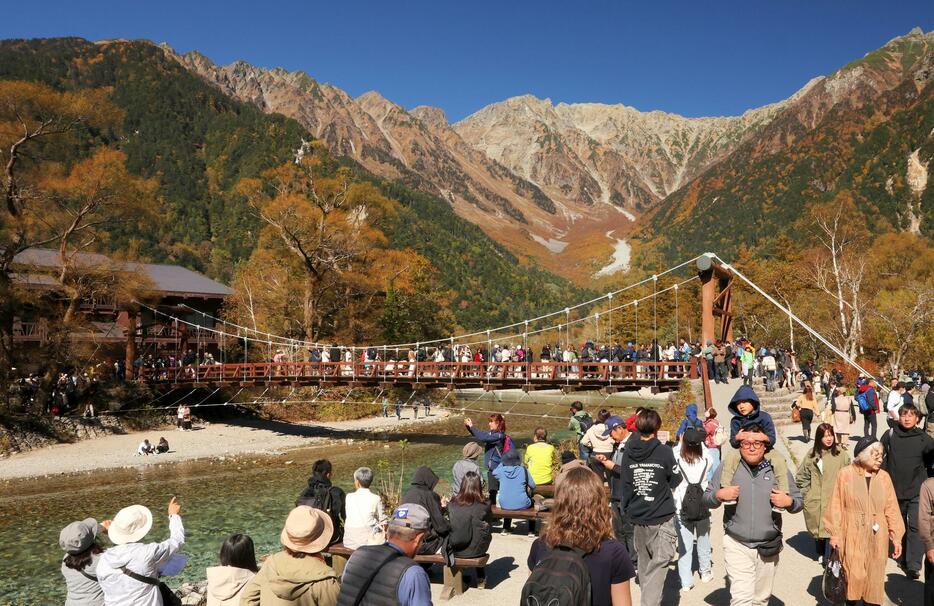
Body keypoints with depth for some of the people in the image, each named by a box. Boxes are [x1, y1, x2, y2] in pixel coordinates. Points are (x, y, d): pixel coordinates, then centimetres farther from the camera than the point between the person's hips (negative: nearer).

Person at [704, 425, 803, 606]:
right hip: (736, 545, -2)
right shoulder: (727, 468, -2)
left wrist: (789, 502, -16)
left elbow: (799, 502, 7)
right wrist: (719, 495, -18)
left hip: (768, 547, 2)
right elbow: (707, 498, 3)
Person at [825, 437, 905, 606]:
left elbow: (891, 509, 5)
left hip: (877, 539, 3)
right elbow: (836, 506, -4)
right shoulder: (845, 474, -6)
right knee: (853, 577, -2)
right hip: (852, 538, -3)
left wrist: (896, 537, 2)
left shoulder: (884, 477, 2)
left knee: (874, 577, 8)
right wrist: (834, 535, -6)